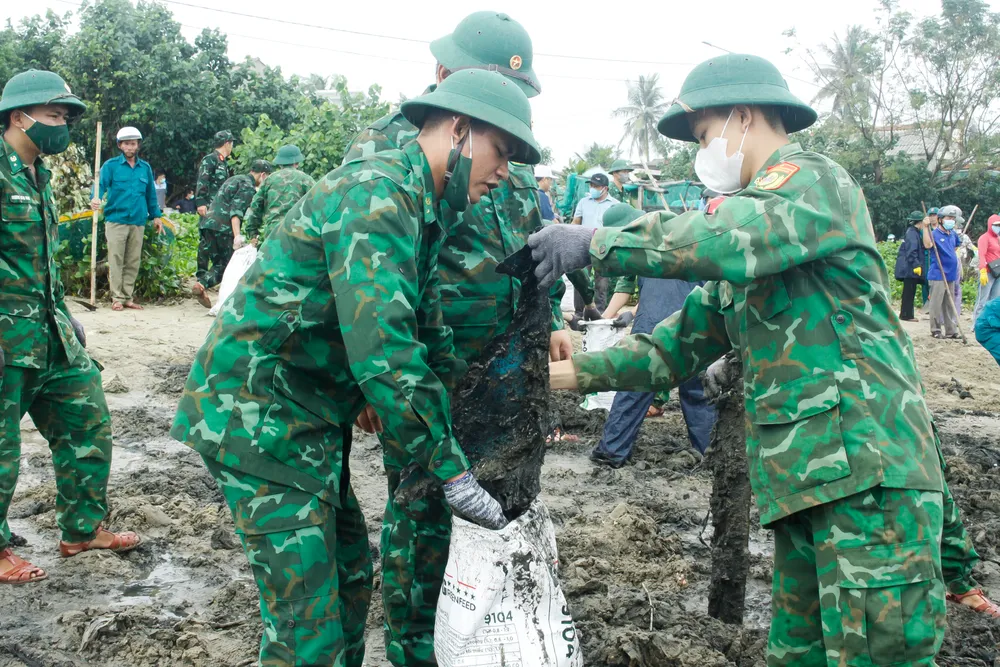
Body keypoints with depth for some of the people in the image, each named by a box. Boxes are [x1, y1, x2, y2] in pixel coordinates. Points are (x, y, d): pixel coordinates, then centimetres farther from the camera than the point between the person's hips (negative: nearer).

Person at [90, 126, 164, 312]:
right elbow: (101, 184, -9)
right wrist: (95, 199, -29)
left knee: (133, 262, 6)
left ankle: (128, 297, 14)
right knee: (116, 260, -3)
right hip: (116, 221, -3)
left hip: (138, 222, 4)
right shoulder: (111, 165, 3)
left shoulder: (145, 168, 14)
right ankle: (117, 298, 2)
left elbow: (151, 194, 20)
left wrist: (156, 215, 17)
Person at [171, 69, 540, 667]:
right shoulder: (377, 193, -21)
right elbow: (383, 350, -30)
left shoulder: (419, 208, 13)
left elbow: (429, 334, 17)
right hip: (260, 416, -10)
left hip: (307, 419, 10)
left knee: (351, 576, 20)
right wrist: (453, 473, -22)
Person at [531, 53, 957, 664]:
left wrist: (595, 243, -19)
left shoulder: (816, 179, -4)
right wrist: (568, 373, 13)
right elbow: (681, 344, 20)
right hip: (805, 479, 9)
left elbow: (723, 240, -27)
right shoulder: (755, 223, 24)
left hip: (869, 474, -9)